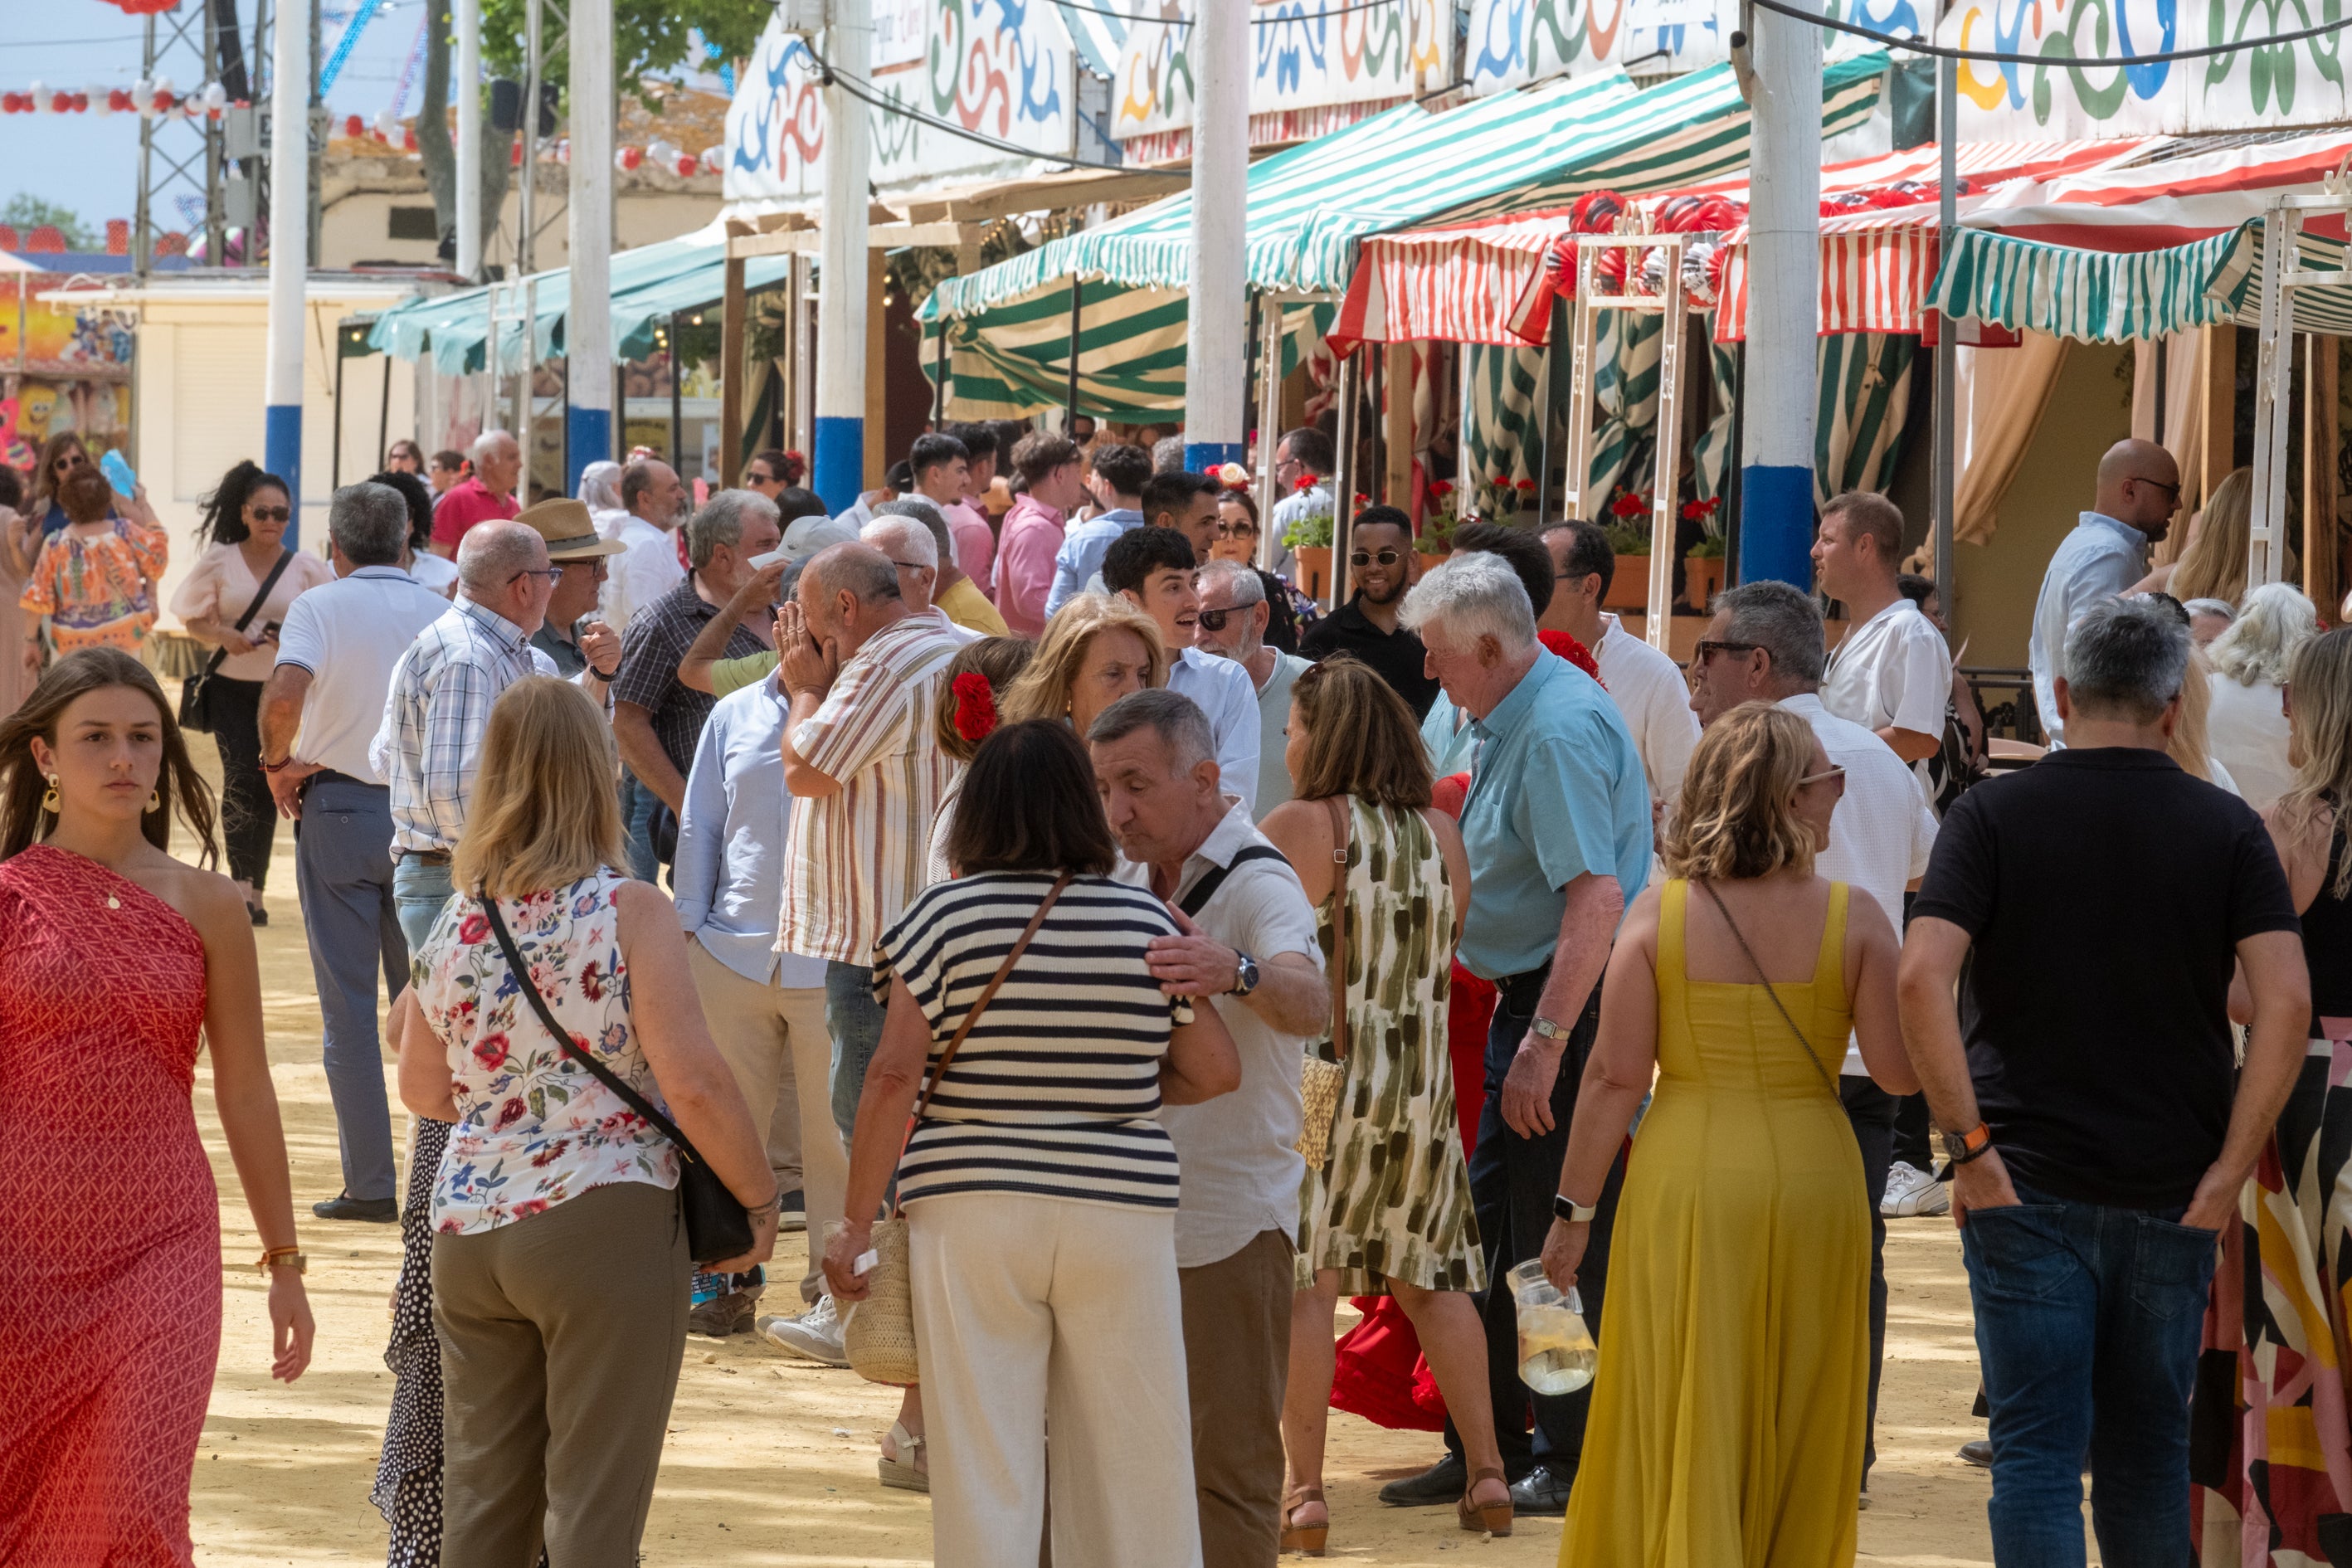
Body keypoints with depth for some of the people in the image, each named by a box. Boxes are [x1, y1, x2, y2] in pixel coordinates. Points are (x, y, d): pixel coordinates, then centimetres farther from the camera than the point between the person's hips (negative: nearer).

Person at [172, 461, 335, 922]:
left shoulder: (307, 568, 2)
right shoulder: (219, 561, 1)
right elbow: (194, 621, 4)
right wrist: (223, 635, -16)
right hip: (231, 686, -1)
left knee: (268, 782, 4)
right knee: (240, 776, -15)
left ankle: (253, 889, 13)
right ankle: (243, 883, -21)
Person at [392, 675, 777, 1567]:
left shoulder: (452, 929, 5)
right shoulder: (629, 914, -10)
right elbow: (693, 1084, -16)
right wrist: (759, 1200, -3)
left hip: (468, 1227, 5)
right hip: (604, 1222, -5)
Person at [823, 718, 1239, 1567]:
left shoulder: (944, 916, -5)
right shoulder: (1144, 921, 1)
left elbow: (893, 1076, -9)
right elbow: (1217, 1070, 4)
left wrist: (855, 1222, -3)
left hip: (972, 1214, -1)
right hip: (1123, 1214, 1)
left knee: (983, 1473, 2)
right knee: (1132, 1467, 9)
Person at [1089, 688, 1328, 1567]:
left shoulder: (1259, 884, -14)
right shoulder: (1126, 877, 11)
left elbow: (1309, 1005, -36)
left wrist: (1235, 971, -55)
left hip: (1229, 1222, -8)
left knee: (1227, 1466, -5)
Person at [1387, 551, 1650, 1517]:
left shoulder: (1560, 729, -21)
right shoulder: (1516, 719, 11)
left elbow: (1597, 899, -28)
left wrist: (1545, 1042, -28)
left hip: (1570, 1005, -10)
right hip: (1529, 1001, 10)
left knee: (1559, 1244, -3)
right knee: (1494, 1229, 14)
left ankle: (1570, 1464, 6)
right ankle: (1489, 1446, 23)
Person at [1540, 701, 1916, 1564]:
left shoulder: (1658, 912, -6)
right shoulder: (1854, 917, -6)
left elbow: (1615, 1077, -6)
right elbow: (1900, 1073, -4)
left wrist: (1574, 1208, 2)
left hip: (1685, 1185, -1)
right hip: (1812, 1178, 1)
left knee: (1683, 1421, 6)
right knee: (1796, 1433, 14)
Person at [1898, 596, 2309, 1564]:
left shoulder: (1992, 815, -2)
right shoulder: (2226, 830, 2)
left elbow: (1921, 978, -16)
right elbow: (2286, 1000, -10)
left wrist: (1969, 1145, -12)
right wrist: (2229, 1170, -7)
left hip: (2028, 1184, -2)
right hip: (2172, 1193, 2)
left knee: (2037, 1451, -2)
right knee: (2149, 1453, 15)